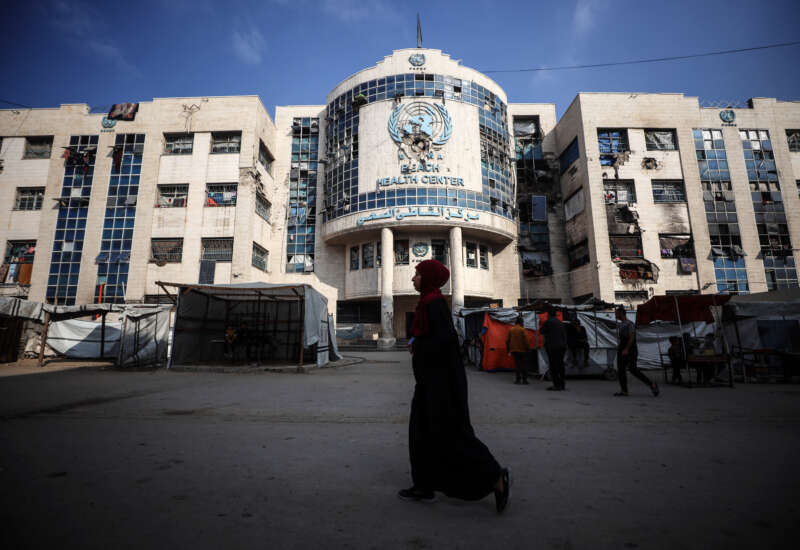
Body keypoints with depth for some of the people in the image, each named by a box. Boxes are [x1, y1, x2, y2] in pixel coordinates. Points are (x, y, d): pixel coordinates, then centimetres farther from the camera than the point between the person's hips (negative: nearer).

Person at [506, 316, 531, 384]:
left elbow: (507, 340, 8)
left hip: (514, 350, 4)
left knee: (516, 364, 8)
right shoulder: (522, 329, -9)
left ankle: (518, 379, 6)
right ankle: (524, 379, 2)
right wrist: (528, 348, -3)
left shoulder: (510, 329, 6)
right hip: (522, 349, -4)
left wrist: (508, 350, 15)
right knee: (524, 364, 4)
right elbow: (525, 340, -12)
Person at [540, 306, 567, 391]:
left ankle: (557, 385, -6)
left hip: (552, 347, -7)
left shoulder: (548, 321, -10)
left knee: (553, 366, -4)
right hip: (562, 346, 8)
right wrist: (564, 344, 18)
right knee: (560, 365, 13)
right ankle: (562, 384, 19)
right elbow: (564, 334, 14)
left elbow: (541, 332, -1)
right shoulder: (560, 322, 13)